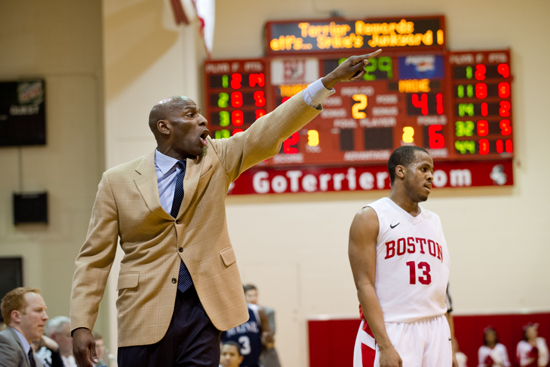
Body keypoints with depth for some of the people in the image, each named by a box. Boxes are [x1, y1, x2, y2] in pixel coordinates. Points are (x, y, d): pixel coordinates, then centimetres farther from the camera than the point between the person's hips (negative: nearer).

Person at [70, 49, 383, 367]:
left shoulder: (216, 160, 7)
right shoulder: (118, 182, 1)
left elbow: (268, 132, -4)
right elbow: (95, 259, 2)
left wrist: (330, 82, -16)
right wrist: (81, 325, -7)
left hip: (204, 307, 2)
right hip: (146, 312, -2)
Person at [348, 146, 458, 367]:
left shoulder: (434, 222, 17)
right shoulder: (370, 218, -2)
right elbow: (364, 285, -10)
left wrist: (450, 349, 12)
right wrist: (385, 346, -21)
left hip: (436, 332, 6)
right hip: (390, 332, -6)